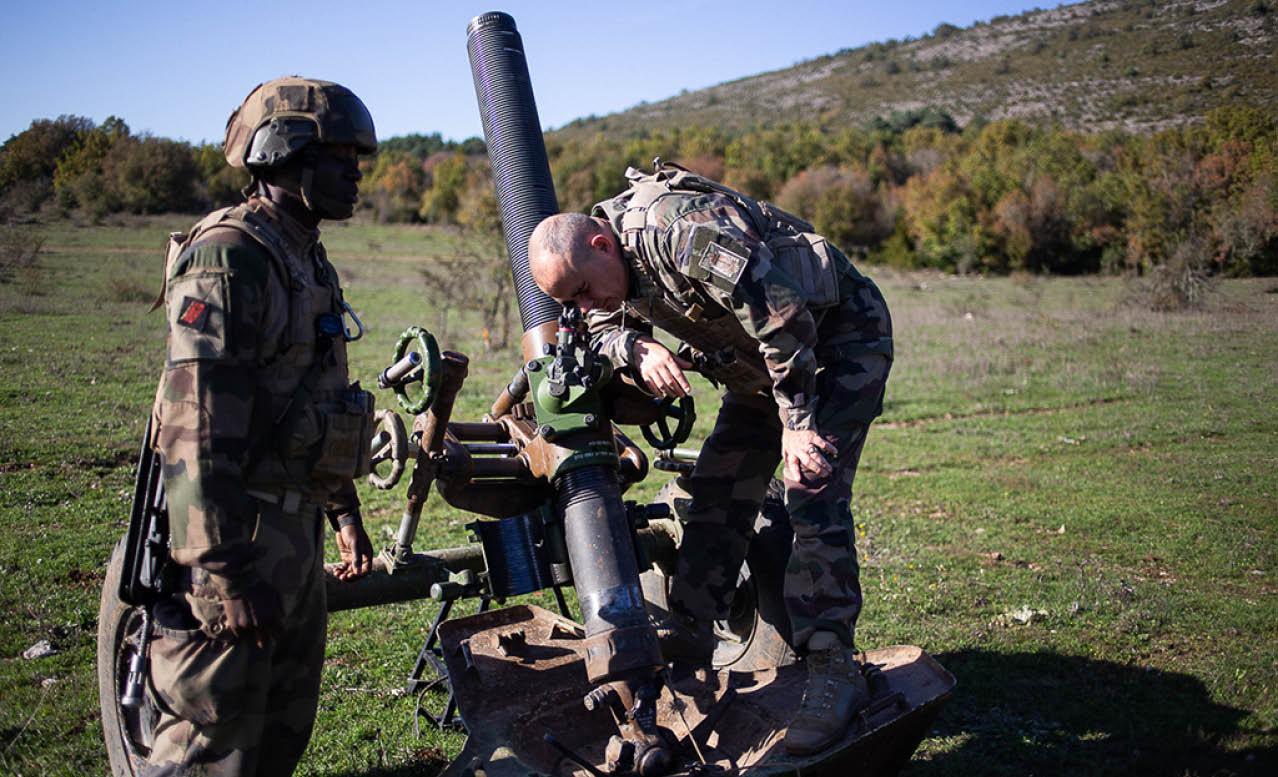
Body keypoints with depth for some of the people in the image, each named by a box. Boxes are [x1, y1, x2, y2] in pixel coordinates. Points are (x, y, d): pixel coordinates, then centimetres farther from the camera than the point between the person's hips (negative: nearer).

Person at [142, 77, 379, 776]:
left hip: (294, 530, 10)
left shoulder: (307, 260, 15)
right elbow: (198, 428, -23)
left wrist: (344, 512, 23)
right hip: (238, 534, -9)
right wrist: (228, 573, -25)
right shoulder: (228, 256, -16)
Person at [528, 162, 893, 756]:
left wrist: (796, 424, -29)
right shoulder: (610, 261, -5)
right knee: (717, 488, 6)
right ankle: (691, 630, 17)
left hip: (840, 337, -9)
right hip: (761, 359, 9)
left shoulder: (681, 231, -34)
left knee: (813, 496, -20)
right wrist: (639, 351, -15)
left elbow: (784, 319, -34)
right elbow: (603, 328, 10)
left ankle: (833, 671, -15)